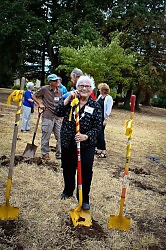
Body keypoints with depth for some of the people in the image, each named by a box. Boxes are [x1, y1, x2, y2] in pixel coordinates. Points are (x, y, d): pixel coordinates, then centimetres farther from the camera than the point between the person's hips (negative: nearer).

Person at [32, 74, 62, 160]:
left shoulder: (59, 92, 9)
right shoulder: (44, 89, -6)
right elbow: (34, 96, 4)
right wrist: (40, 104, -7)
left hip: (57, 117, 5)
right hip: (47, 117, -5)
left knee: (60, 137, 7)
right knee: (46, 136, 3)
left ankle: (59, 154, 20)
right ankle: (45, 153, 19)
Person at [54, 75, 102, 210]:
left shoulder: (95, 106, -3)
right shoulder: (70, 100, 2)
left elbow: (97, 127, -6)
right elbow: (58, 112, -12)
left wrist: (86, 136, -22)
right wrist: (68, 99, -19)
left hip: (87, 145, -2)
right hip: (68, 143, 3)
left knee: (86, 171, 1)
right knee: (68, 169, 18)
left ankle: (84, 199, 18)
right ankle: (68, 191, 42)